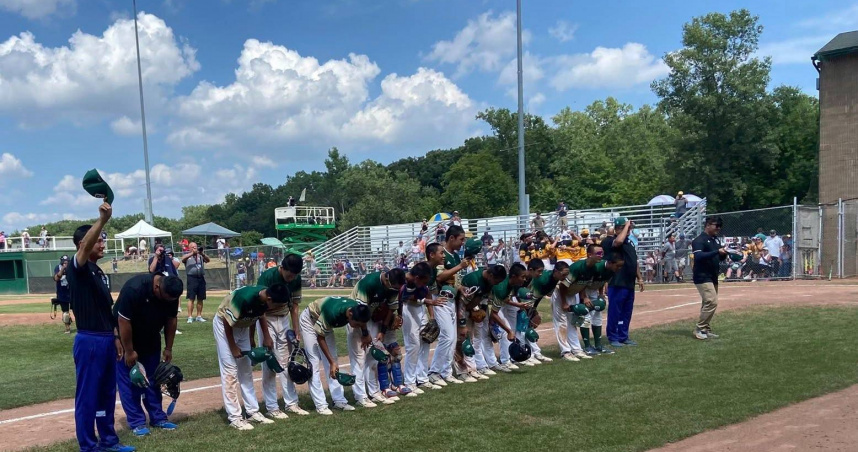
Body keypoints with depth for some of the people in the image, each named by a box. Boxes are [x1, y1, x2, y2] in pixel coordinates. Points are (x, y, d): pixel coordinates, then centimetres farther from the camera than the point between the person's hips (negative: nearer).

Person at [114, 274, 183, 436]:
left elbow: (171, 320, -5)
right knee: (128, 380, -3)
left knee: (153, 379, 9)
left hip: (151, 339, 5)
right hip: (126, 336, -5)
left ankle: (157, 417, 16)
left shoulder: (172, 293, -18)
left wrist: (168, 348, -2)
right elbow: (123, 321, -28)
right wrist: (129, 351, -22)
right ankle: (136, 422, 3)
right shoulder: (134, 289, -36)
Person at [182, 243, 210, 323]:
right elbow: (183, 259, -12)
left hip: (201, 278, 3)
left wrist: (203, 254, -20)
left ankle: (199, 316, 14)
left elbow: (208, 260, 0)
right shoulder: (187, 256, 9)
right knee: (191, 298, -7)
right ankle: (190, 317, -7)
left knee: (200, 299, 6)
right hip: (192, 278, -3)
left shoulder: (200, 256, 16)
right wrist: (192, 253, -23)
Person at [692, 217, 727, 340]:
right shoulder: (699, 240, -13)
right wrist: (717, 251, -29)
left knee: (708, 303, 12)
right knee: (712, 302, -16)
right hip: (702, 277, -9)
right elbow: (698, 256, -27)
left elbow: (720, 258, 18)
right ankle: (699, 329, -7)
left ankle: (706, 330, 19)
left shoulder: (716, 239, 14)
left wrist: (724, 253, -4)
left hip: (713, 277, 9)